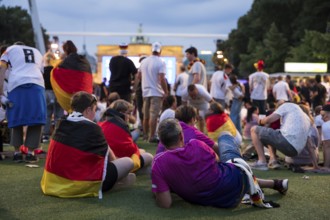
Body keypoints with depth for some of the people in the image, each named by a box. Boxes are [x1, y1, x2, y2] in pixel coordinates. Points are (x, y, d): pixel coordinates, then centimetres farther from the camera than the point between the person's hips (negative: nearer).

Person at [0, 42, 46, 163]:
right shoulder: (37, 52, 33)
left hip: (17, 85, -1)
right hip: (36, 84, 1)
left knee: (17, 120, 10)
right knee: (36, 120, 6)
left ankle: (17, 152, 10)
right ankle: (30, 152, 2)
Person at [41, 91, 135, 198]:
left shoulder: (61, 124, 4)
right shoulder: (92, 128, -12)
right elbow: (107, 153, 7)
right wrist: (115, 160, 31)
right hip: (81, 185, -7)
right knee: (128, 162, 2)